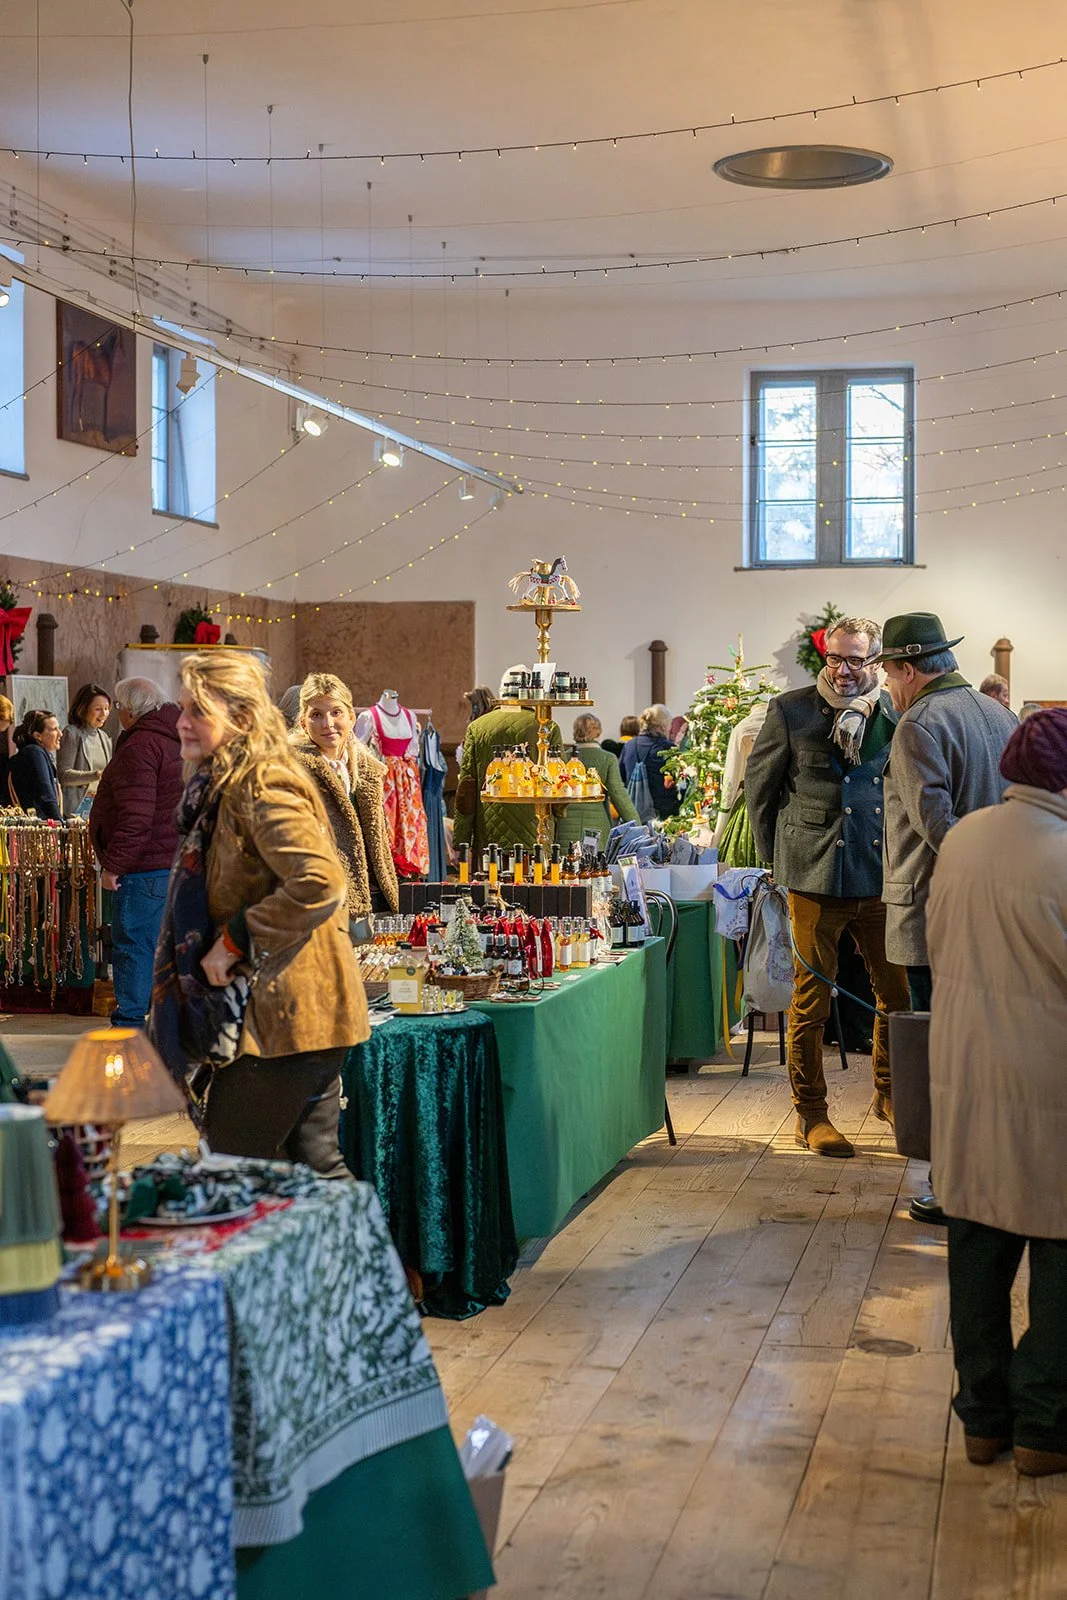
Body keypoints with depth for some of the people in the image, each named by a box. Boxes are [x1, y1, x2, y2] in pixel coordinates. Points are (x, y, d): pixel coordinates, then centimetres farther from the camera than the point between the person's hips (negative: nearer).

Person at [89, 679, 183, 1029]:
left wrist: (114, 864, -19)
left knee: (131, 942, -4)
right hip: (177, 859, 10)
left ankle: (129, 1024, -1)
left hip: (146, 866, -10)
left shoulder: (140, 745, -17)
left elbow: (136, 816, -23)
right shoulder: (175, 739, 16)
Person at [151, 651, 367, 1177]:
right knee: (314, 1165, 13)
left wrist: (235, 941, -21)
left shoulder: (261, 789, -15)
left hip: (285, 1014, -10)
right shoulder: (220, 787, 17)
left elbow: (319, 883, -30)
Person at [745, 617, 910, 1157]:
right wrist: (779, 856, 8)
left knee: (899, 993, 11)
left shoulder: (896, 714, 5)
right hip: (816, 880, -3)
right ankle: (811, 1114, 14)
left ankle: (888, 1094, 32)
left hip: (882, 879, 3)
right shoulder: (789, 711, -2)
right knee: (810, 1001, 2)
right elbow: (758, 783, 6)